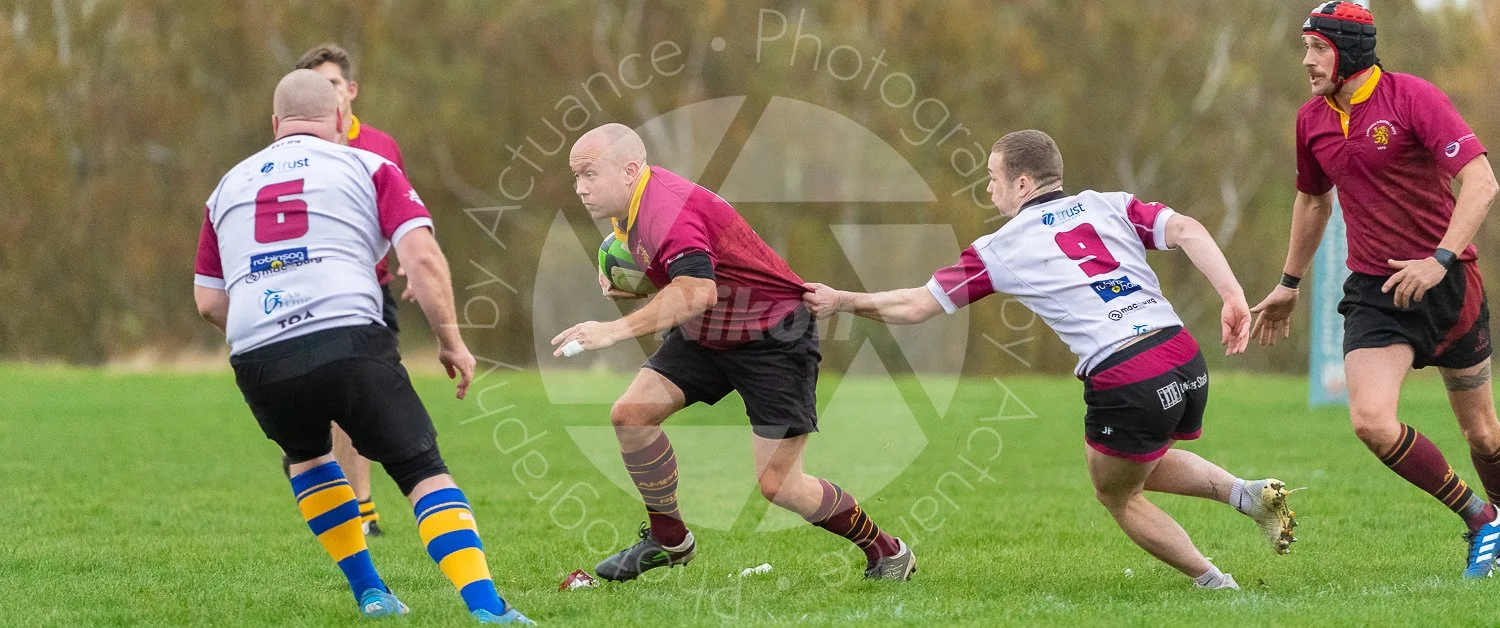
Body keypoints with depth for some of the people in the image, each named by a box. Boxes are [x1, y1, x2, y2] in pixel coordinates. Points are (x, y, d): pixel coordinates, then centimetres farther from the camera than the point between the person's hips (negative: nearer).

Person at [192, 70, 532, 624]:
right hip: (349, 342, -3)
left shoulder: (229, 186, 24)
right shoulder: (367, 167, 14)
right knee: (423, 470, 3)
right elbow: (422, 257, 1)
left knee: (307, 455, 32)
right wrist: (451, 342, 8)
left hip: (256, 361, 3)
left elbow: (208, 301, 24)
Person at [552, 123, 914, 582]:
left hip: (775, 336, -9)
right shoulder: (633, 205, 1)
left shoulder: (667, 208, -30)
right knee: (630, 414, -7)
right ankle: (669, 540, 9)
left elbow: (696, 292, -46)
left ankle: (886, 551, 10)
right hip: (706, 335, 9)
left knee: (778, 484, -11)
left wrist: (614, 330, -52)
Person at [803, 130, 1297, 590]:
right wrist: (1233, 296, -9)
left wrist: (841, 301, 29)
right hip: (1187, 361, 5)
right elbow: (1186, 231, -2)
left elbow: (914, 307, 14)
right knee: (1145, 466, 33)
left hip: (1124, 385, -5)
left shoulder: (1001, 248, 8)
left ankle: (1213, 581, 15)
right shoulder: (1110, 205, 16)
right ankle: (1248, 493, 10)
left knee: (1116, 496, 24)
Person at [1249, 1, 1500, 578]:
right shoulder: (1312, 120, 5)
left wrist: (1441, 258, -29)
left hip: (1448, 282, -4)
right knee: (1371, 421, -17)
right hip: (1374, 291, 4)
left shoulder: (1413, 98, -13)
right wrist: (1289, 284, 30)